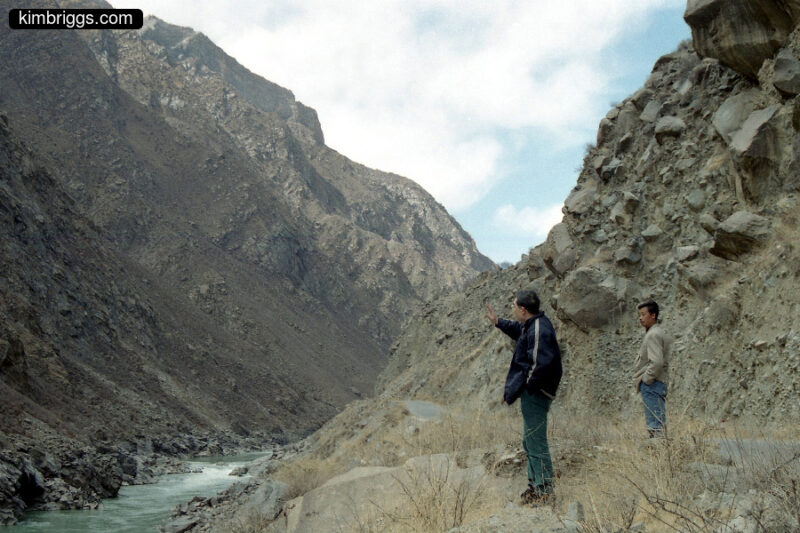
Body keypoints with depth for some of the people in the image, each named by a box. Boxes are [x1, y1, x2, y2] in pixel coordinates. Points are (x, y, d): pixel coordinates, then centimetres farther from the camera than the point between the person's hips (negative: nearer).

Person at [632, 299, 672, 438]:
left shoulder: (653, 334, -14)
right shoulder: (661, 333, 18)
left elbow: (657, 362, -24)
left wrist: (646, 379, -14)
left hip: (652, 385, -10)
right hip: (660, 384, 10)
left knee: (655, 424, -10)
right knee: (660, 423, 11)